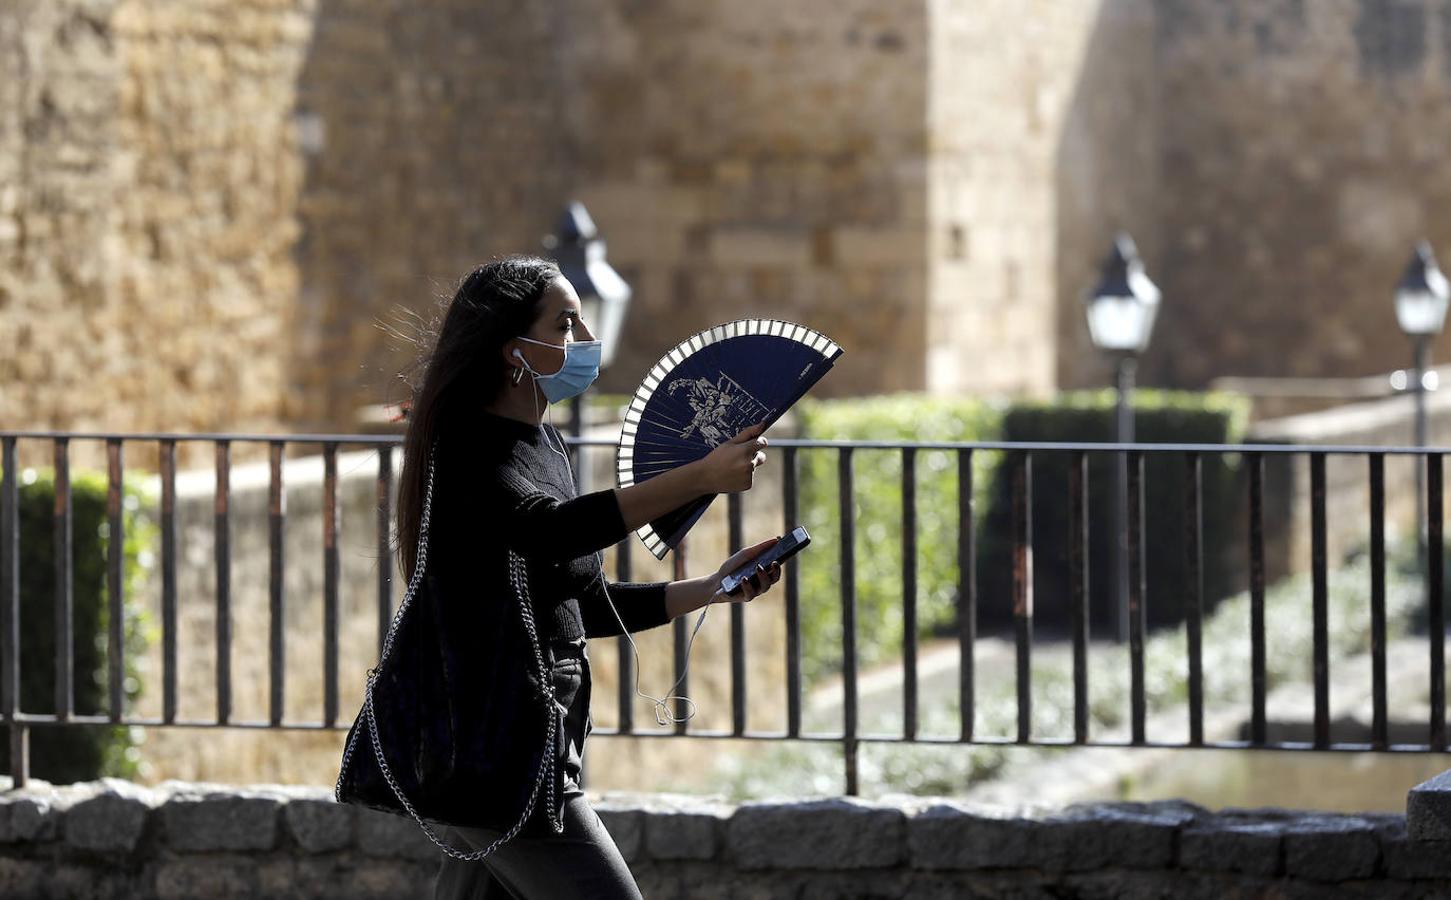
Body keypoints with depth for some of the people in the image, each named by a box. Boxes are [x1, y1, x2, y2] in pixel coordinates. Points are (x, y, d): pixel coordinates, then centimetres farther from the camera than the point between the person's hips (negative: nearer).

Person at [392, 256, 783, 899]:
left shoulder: (542, 446, 17)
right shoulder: (469, 449, -13)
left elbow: (586, 603, 23)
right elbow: (552, 529, -34)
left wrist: (714, 588, 13)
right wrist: (701, 478, -39)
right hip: (501, 757, -10)